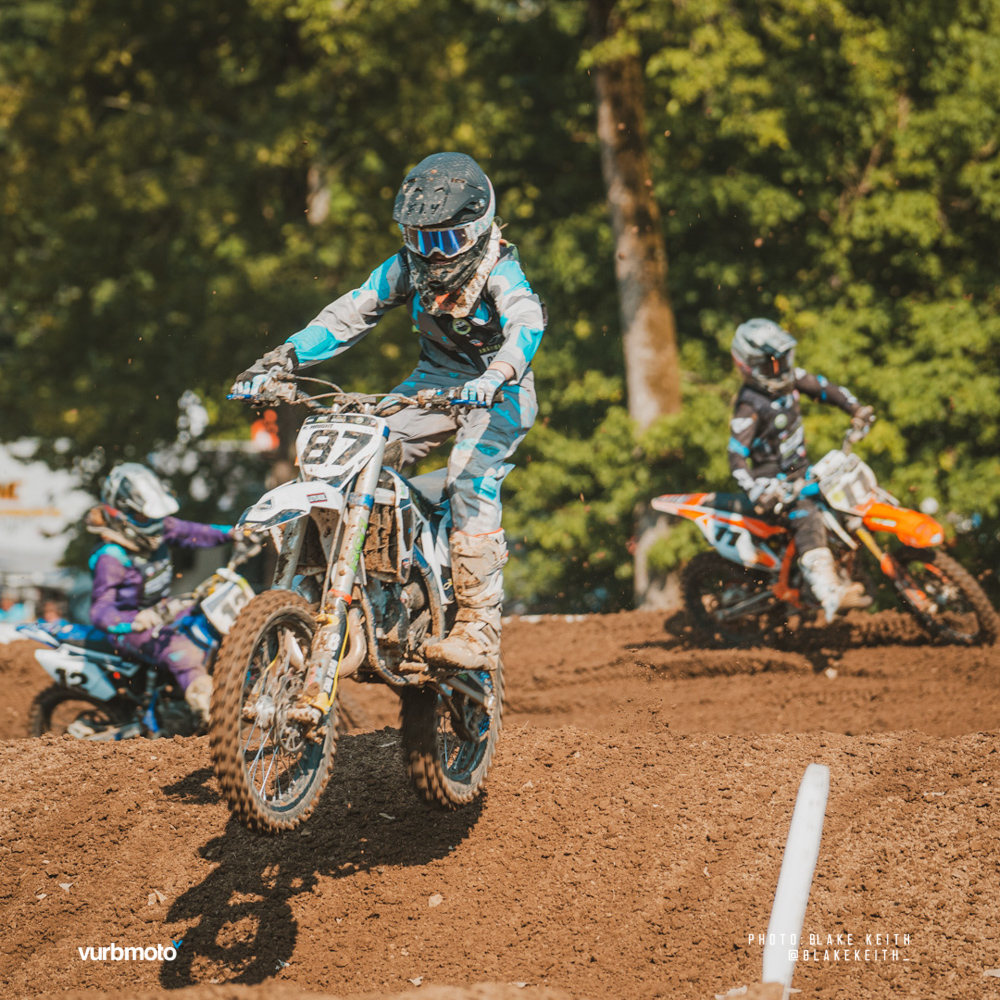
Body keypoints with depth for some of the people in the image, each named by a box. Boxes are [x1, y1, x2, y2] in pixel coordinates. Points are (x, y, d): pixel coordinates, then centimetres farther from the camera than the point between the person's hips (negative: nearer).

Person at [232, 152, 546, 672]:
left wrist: (496, 376, -58)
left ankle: (479, 628, -26)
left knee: (470, 482, -27)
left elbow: (526, 324, -38)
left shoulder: (500, 272, -20)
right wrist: (279, 361, -18)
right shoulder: (407, 268, -4)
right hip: (436, 379, 6)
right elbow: (348, 315, -6)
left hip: (499, 390, -6)